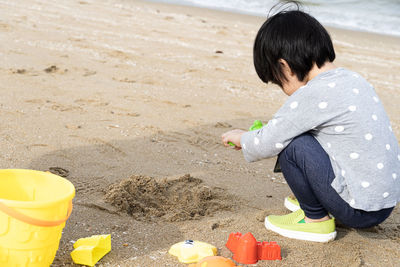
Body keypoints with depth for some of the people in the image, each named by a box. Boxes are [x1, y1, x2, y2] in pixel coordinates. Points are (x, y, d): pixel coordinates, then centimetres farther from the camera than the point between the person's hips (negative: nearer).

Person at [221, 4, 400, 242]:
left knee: (293, 146, -11)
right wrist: (277, 127, 23)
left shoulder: (312, 95, -18)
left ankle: (316, 220, 5)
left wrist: (241, 138, 10)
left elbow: (266, 145, -10)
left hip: (363, 210, -9)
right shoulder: (352, 79, 7)